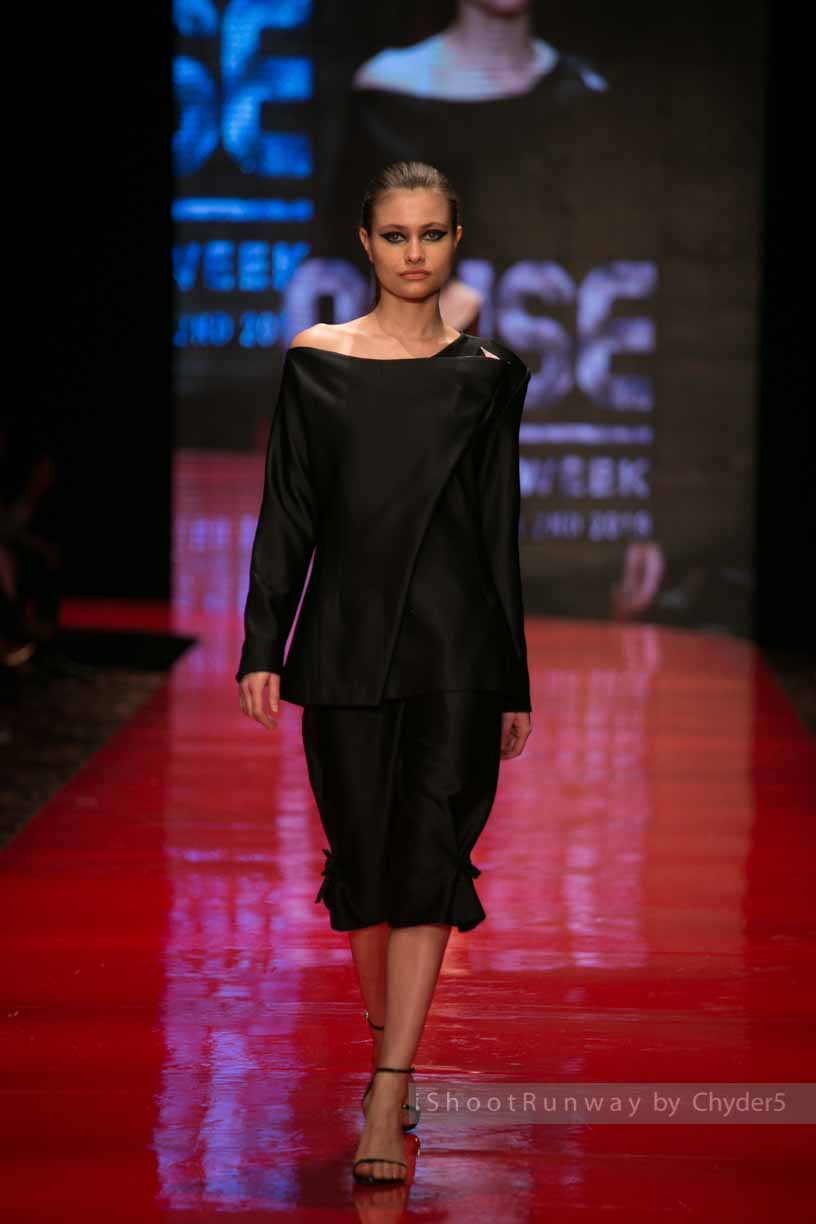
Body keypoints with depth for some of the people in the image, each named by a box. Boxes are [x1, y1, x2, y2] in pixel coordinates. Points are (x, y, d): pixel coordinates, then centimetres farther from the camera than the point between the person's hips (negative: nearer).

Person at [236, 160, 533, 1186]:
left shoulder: (487, 373, 5)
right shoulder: (314, 362, 5)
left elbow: (501, 528, 7)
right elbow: (287, 513, 4)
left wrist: (515, 685, 8)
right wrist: (262, 646, -4)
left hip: (453, 641, -1)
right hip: (346, 637, 1)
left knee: (428, 855, -9)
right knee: (362, 856, 7)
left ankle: (387, 1100, -12)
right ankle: (394, 1049, 28)